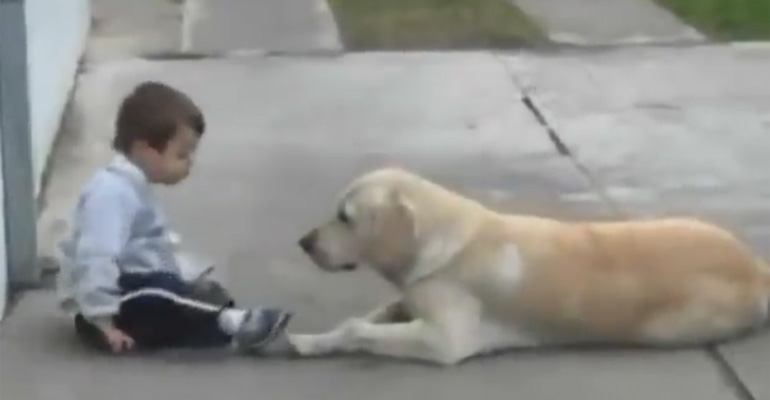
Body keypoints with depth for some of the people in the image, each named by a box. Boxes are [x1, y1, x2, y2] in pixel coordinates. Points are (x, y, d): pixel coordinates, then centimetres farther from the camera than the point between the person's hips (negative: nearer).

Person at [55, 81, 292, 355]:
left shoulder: (132, 188, 15)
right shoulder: (113, 193, -21)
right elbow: (95, 260, -29)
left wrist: (183, 282, 15)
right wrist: (102, 320, -30)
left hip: (133, 294, 11)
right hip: (115, 304, -11)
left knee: (207, 292, -2)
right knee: (159, 295, -34)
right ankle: (231, 324, -44)